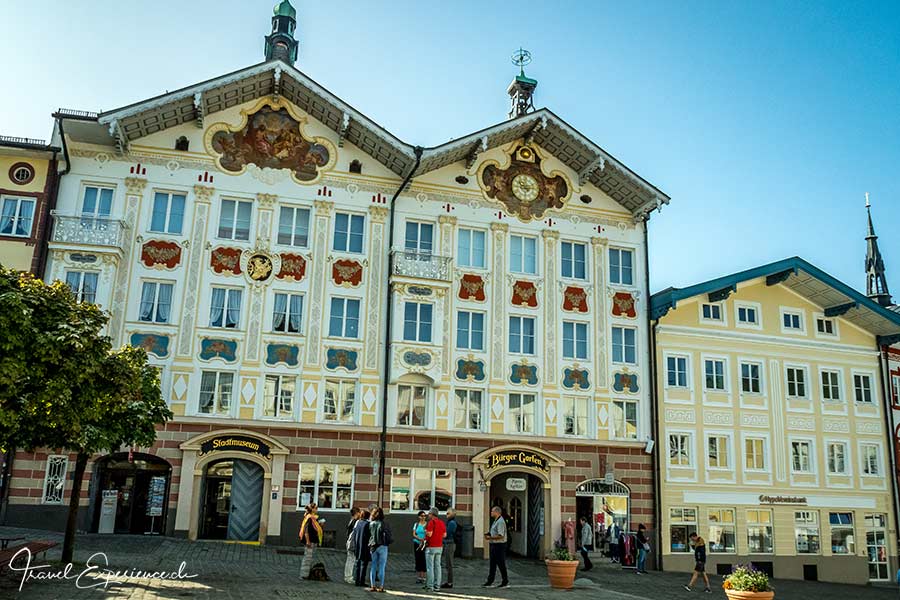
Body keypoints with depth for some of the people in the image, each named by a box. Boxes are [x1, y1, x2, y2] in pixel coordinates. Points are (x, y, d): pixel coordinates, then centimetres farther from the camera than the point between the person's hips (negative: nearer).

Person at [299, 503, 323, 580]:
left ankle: (308, 573, 19)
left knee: (310, 558, 13)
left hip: (314, 541, 10)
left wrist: (320, 525, 6)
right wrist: (307, 541, -21)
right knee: (307, 557, -5)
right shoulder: (309, 518, -14)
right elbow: (306, 531, -20)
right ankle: (304, 574, 0)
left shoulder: (314, 518, 13)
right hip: (310, 541, -10)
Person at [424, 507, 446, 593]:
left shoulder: (431, 522, -13)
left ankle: (430, 586, -2)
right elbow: (444, 535, 11)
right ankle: (437, 586, 12)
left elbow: (429, 534, -20)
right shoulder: (442, 523, 9)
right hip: (439, 547, 7)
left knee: (430, 567, -2)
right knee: (438, 566, 10)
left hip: (431, 547, -7)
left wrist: (425, 530, -1)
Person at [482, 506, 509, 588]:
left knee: (501, 564, 0)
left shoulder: (500, 522, -18)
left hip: (499, 545, -10)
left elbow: (500, 535, -25)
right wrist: (488, 535, 8)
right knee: (492, 564, 10)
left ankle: (505, 581, 10)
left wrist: (490, 538, -19)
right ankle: (490, 581, 13)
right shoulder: (495, 521, 16)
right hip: (494, 545, 10)